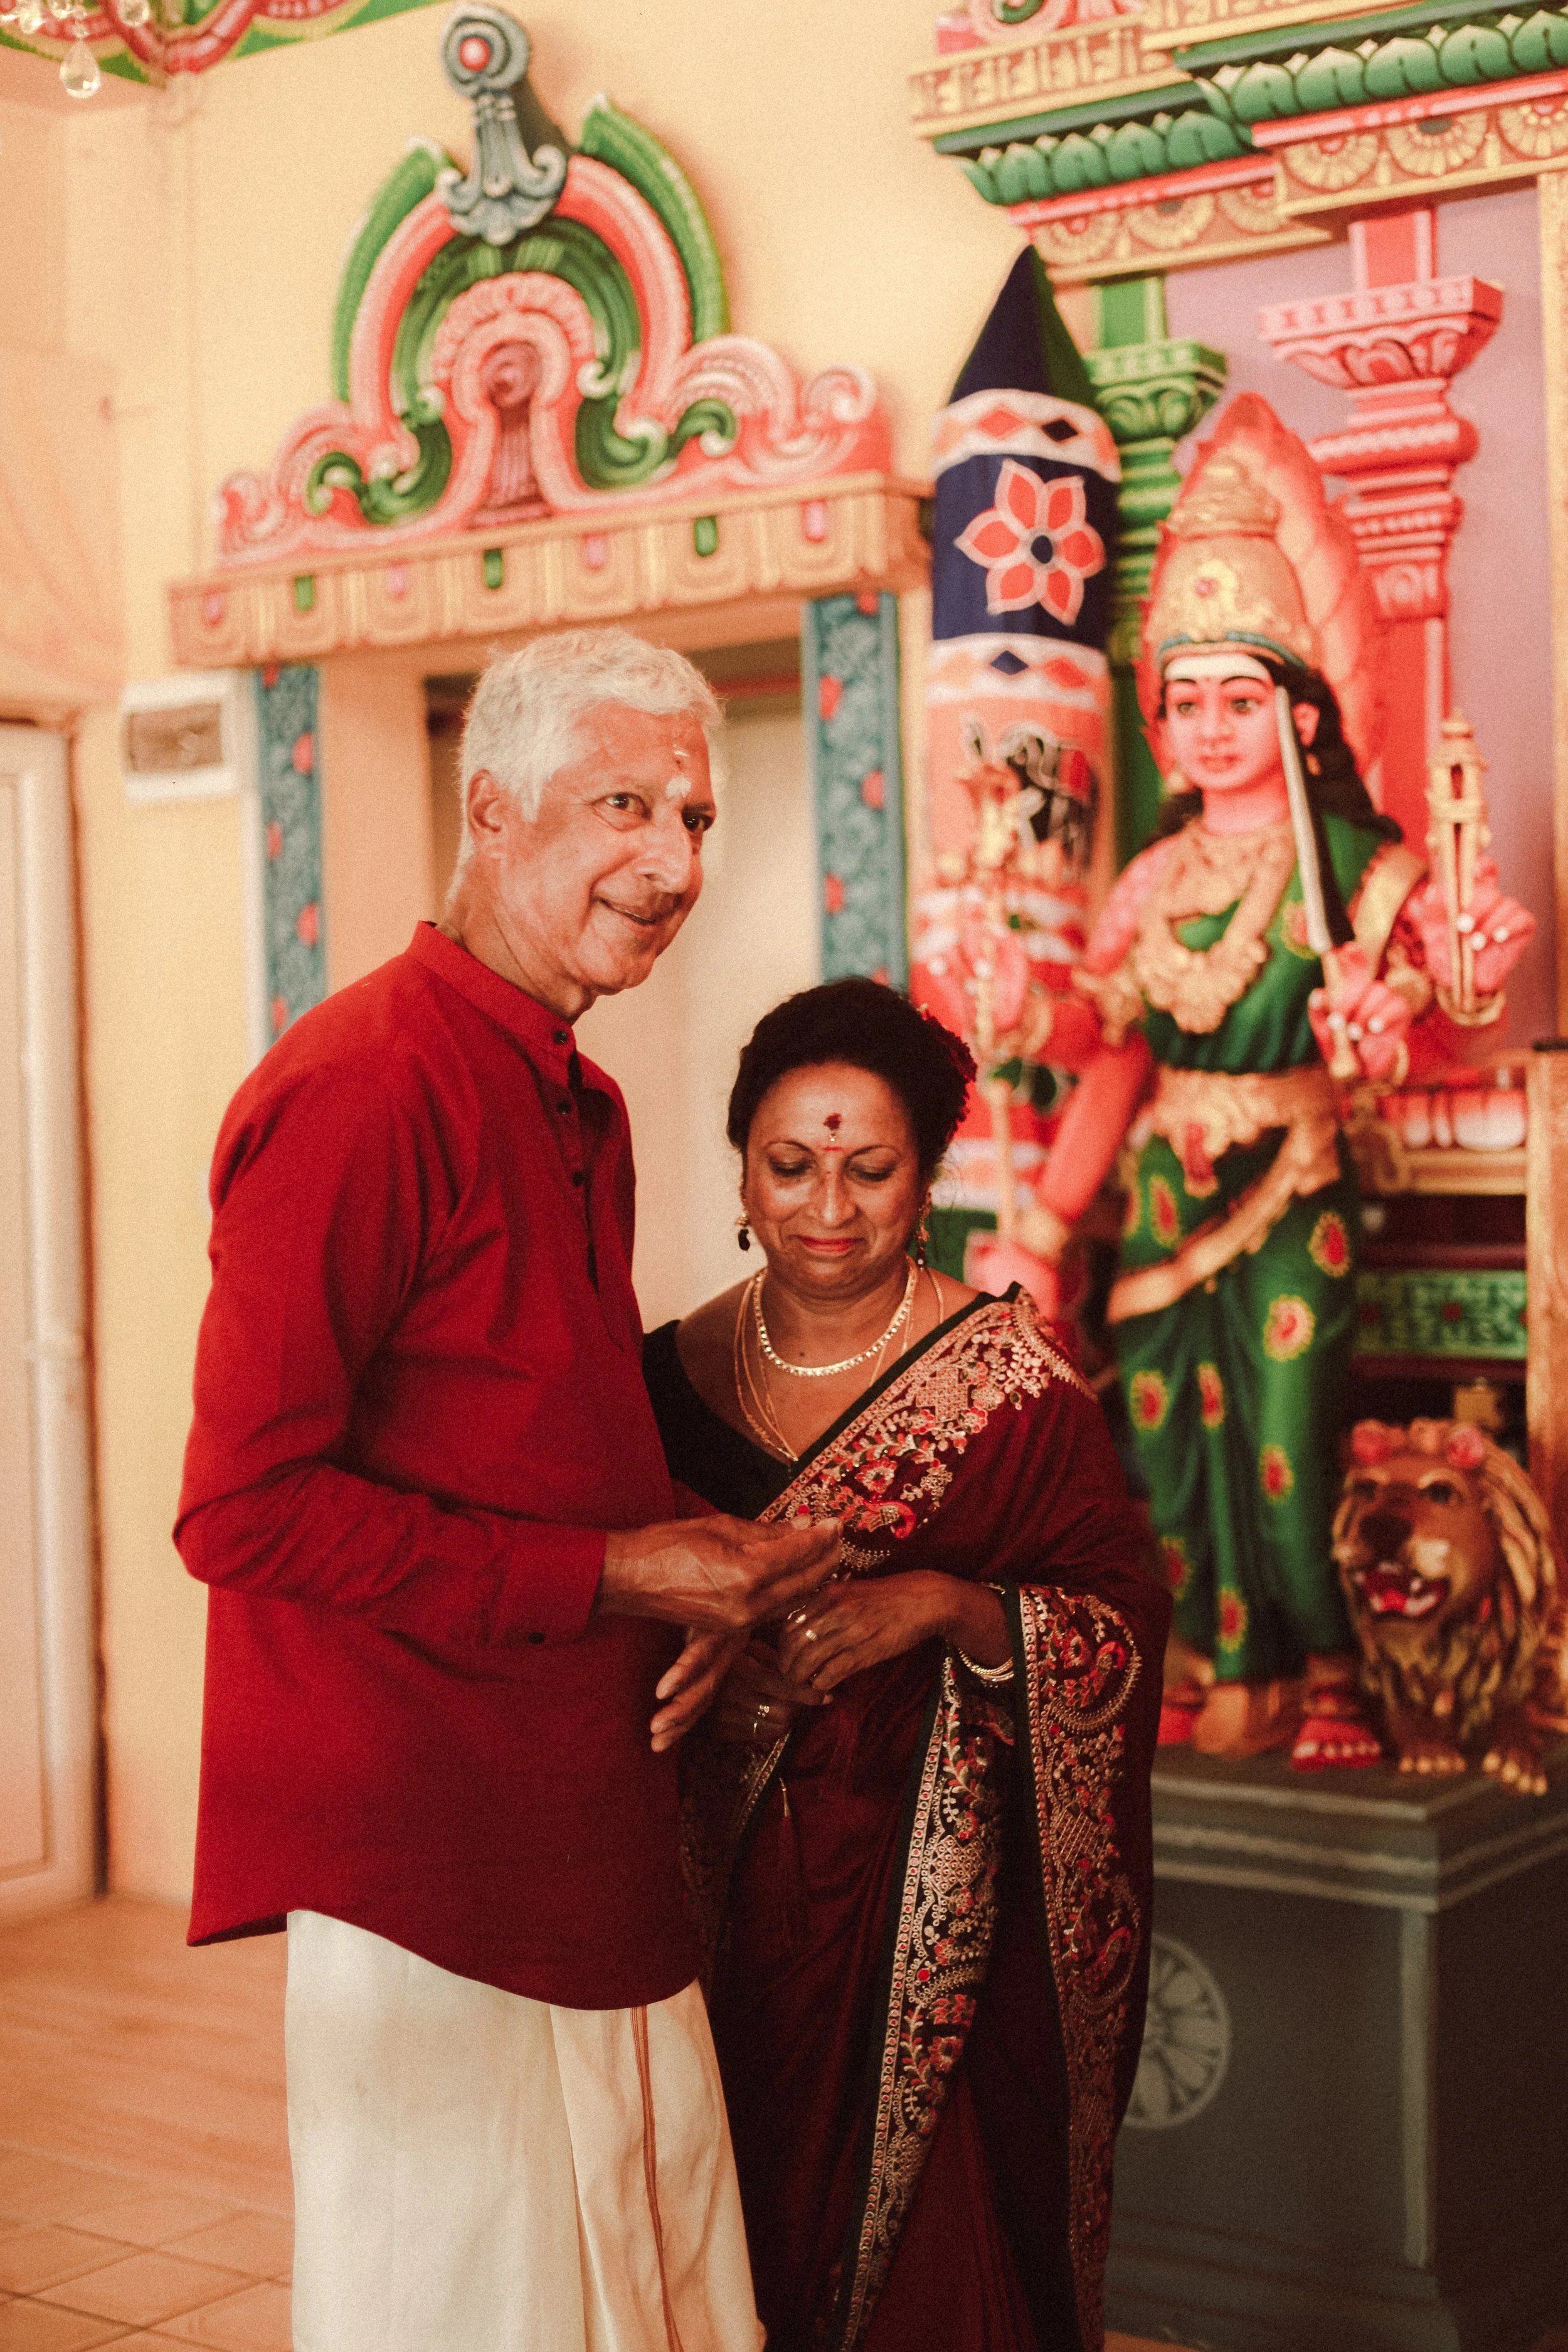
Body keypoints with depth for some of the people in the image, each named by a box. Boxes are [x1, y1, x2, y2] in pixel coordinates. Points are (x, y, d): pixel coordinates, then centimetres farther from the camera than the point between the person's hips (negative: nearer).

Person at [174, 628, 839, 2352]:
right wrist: (612, 1577, -17)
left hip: (593, 1847, 9)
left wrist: (703, 1581, 3)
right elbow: (245, 1511, -20)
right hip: (421, 1859, -9)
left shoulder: (583, 1109, 14)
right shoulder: (360, 1090, -17)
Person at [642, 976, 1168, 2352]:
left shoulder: (1013, 1384, -5)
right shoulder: (673, 1375, 4)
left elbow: (1124, 1633, -8)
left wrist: (943, 1606, -22)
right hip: (728, 1908, 3)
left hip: (936, 1923, -3)